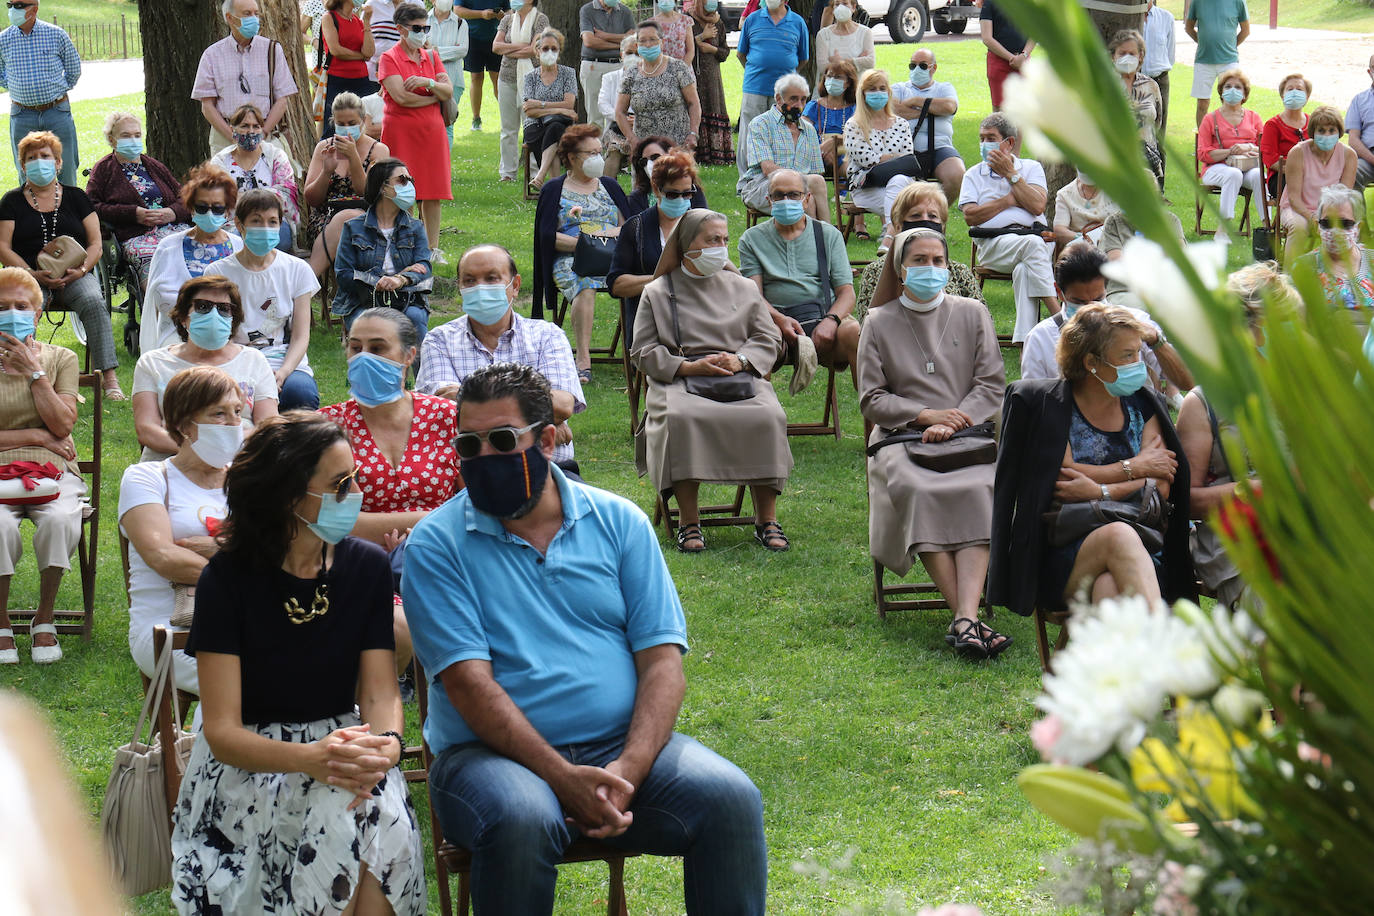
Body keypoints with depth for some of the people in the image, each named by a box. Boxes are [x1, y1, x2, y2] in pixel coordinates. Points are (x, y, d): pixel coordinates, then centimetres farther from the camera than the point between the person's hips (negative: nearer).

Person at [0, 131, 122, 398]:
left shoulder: (75, 197, 15)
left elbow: (96, 243, 10)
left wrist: (81, 270, -11)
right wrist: (34, 274, -13)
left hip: (74, 276, 1)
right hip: (29, 275, -1)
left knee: (93, 301, -30)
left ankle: (108, 377, -33)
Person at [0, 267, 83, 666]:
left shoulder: (61, 359, 12)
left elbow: (63, 425, -2)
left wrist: (33, 371, -5)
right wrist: (34, 436, -4)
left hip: (54, 471, 1)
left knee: (60, 518, -34)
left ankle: (44, 619, -14)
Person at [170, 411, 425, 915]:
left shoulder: (367, 567, 0)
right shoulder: (229, 578, -10)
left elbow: (381, 692, -1)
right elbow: (222, 730, -14)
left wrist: (386, 743, -26)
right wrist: (310, 759, -33)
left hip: (342, 745, 3)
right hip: (248, 759, -3)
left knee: (383, 822, -32)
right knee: (338, 820, -34)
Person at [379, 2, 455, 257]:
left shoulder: (431, 57, 14)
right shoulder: (389, 59, -3)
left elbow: (449, 92, 4)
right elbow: (401, 97, -15)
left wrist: (428, 82, -14)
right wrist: (435, 97, -4)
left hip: (432, 130, 5)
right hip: (401, 130, -5)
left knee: (433, 191, 3)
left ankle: (433, 248, 9)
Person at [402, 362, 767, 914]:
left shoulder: (618, 522, 8)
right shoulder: (437, 544, 0)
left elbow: (662, 661, 2)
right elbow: (468, 681, -10)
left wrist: (628, 770, -16)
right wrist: (564, 778, -21)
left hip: (623, 746, 2)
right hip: (494, 754, -2)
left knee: (731, 799, -23)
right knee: (522, 821, -36)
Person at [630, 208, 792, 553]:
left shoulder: (743, 288, 21)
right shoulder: (657, 293, 13)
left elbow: (769, 339, 15)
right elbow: (643, 352, 5)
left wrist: (740, 360, -7)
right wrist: (688, 367, -11)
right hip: (678, 379, -2)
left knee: (768, 417, -31)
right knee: (681, 418, -37)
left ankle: (767, 520, -21)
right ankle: (689, 522, -28)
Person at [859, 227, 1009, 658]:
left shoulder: (972, 314, 16)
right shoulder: (879, 323, 14)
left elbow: (992, 385, 9)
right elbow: (871, 399, 8)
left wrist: (953, 422, -8)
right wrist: (926, 414, -7)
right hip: (900, 437, -1)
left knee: (977, 489, -33)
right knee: (919, 490, -34)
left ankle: (966, 618, -46)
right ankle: (967, 619, -39)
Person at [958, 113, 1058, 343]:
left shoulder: (1031, 168, 19)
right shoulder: (973, 175, 20)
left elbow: (1037, 206, 0)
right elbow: (970, 216, 2)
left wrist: (1010, 174, 1)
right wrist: (1009, 200, 3)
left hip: (1033, 234, 1)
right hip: (993, 243, -1)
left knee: (1025, 270, -36)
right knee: (1033, 245, -35)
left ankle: (1024, 342, -43)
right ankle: (1059, 314, -40)